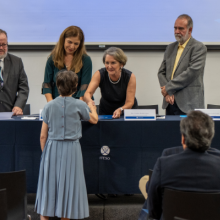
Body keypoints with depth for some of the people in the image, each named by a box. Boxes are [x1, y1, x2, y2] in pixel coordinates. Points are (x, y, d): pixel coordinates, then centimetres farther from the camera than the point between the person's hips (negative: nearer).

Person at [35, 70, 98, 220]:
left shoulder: (49, 106, 1)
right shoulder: (79, 105, -5)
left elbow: (43, 136, 3)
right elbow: (94, 120, 14)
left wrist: (45, 152, 16)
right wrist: (92, 108, 34)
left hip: (52, 147, 2)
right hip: (71, 148, -2)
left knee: (49, 181, 9)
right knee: (68, 184, 7)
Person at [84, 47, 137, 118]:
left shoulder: (130, 77, -18)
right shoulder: (100, 74, -17)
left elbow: (130, 102, -19)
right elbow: (88, 93, -28)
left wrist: (120, 110, -41)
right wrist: (90, 102, -51)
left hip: (127, 112, 0)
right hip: (106, 111, 1)